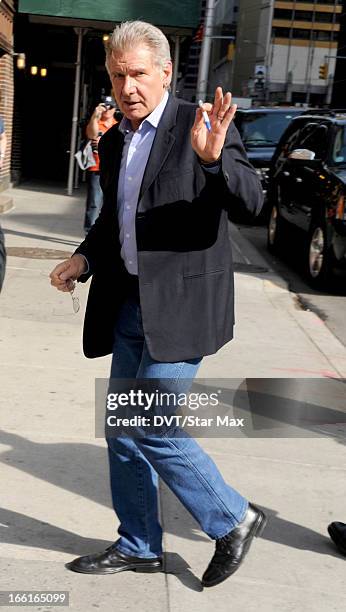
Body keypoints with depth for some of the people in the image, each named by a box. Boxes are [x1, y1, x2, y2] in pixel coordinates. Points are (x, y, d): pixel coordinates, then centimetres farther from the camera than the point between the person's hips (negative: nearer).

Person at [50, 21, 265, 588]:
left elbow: (251, 200, -19)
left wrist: (213, 157, -38)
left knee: (152, 427, -9)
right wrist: (84, 258, 6)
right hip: (129, 303, 8)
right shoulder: (113, 142, 12)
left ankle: (234, 519, 13)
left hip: (179, 304, -7)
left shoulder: (203, 125, -9)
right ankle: (138, 546, 27)